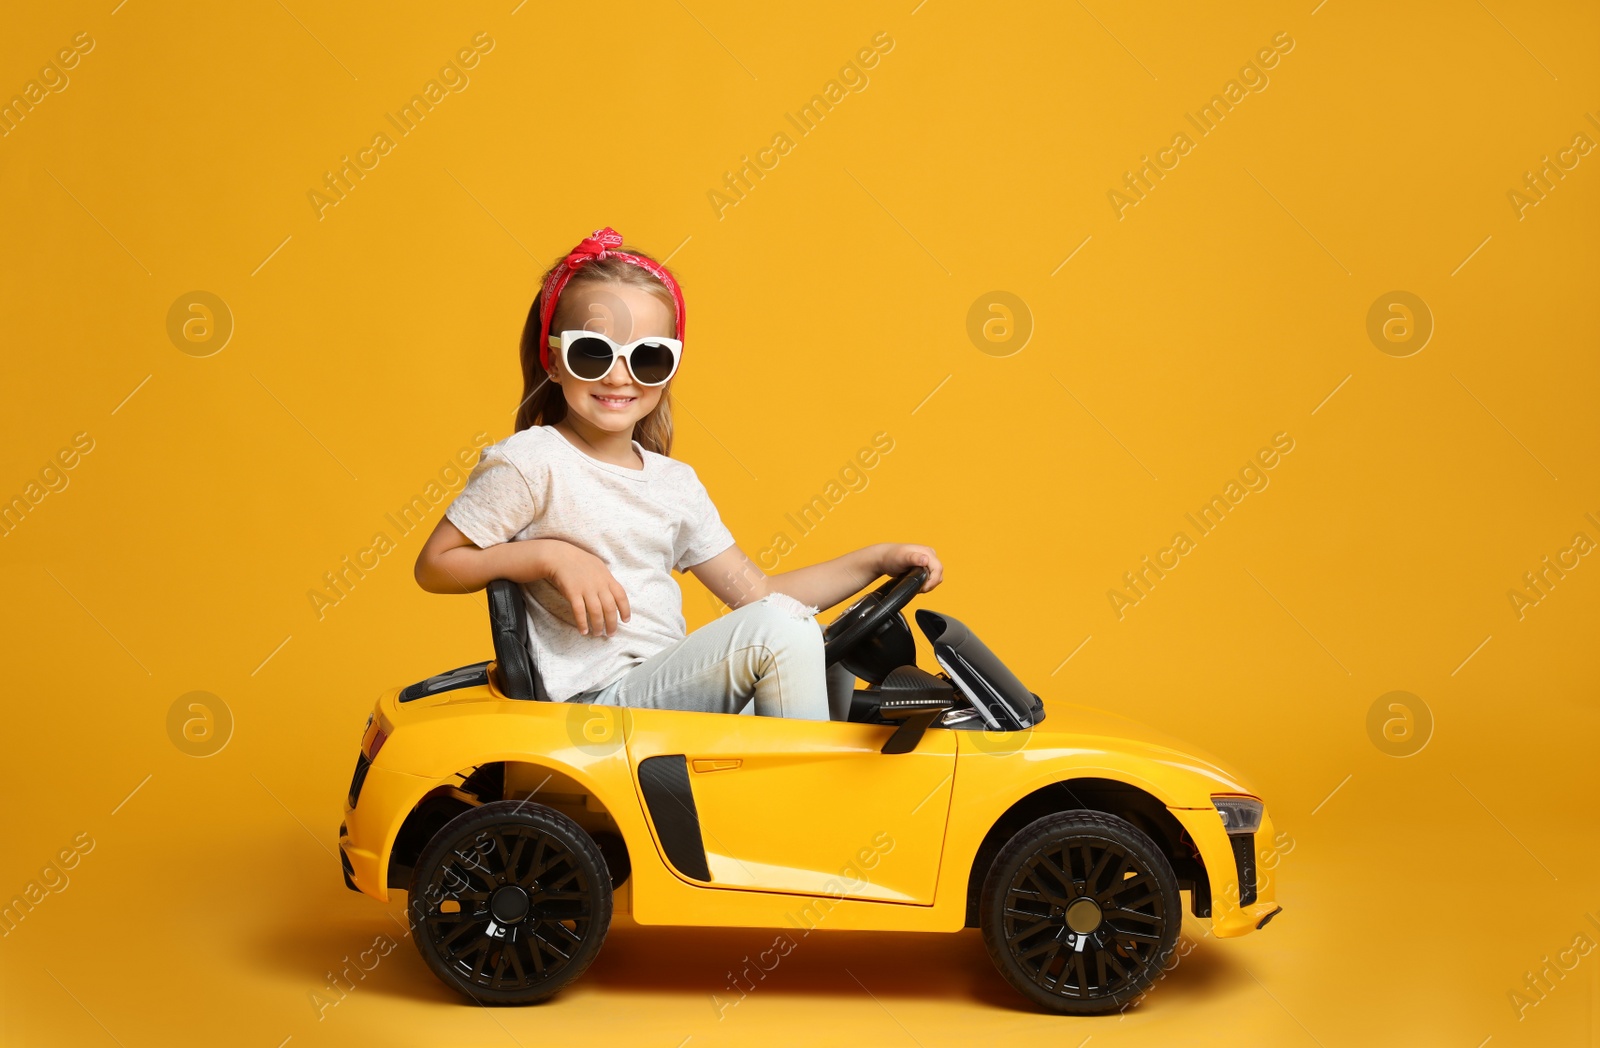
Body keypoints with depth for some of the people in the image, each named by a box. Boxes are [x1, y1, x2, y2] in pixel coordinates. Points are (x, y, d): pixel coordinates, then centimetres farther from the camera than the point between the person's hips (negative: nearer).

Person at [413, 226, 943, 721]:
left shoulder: (675, 483, 14)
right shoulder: (531, 461, -5)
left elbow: (754, 591, 14)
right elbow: (434, 566, -3)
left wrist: (874, 560, 6)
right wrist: (550, 556, -16)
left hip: (673, 689, 7)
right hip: (595, 701, -7)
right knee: (782, 632, -20)